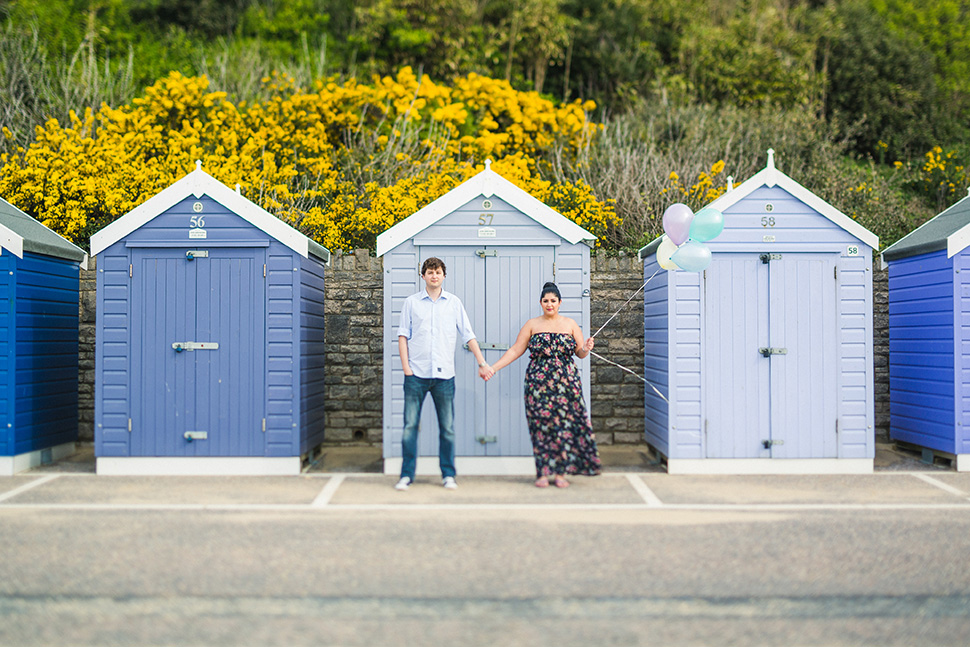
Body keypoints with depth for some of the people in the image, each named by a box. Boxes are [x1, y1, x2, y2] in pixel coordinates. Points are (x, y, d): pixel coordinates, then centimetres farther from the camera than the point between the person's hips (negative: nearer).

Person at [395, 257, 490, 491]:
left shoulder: (454, 303, 10)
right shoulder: (411, 303, 8)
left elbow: (468, 335, 10)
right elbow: (403, 335, 7)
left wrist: (482, 362, 5)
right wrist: (406, 367, -3)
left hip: (444, 374, 1)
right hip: (416, 373, 0)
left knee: (447, 427, 3)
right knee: (410, 425, -2)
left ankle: (448, 474, 12)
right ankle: (406, 475, 5)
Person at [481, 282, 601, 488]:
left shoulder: (570, 324, 10)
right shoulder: (532, 325, 7)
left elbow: (580, 353, 9)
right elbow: (515, 350, 6)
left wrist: (586, 349, -15)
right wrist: (493, 368, -1)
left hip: (566, 384, 1)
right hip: (538, 384, -1)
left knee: (565, 425, -3)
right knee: (541, 426, -2)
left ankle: (560, 473, 4)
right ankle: (543, 473, 6)